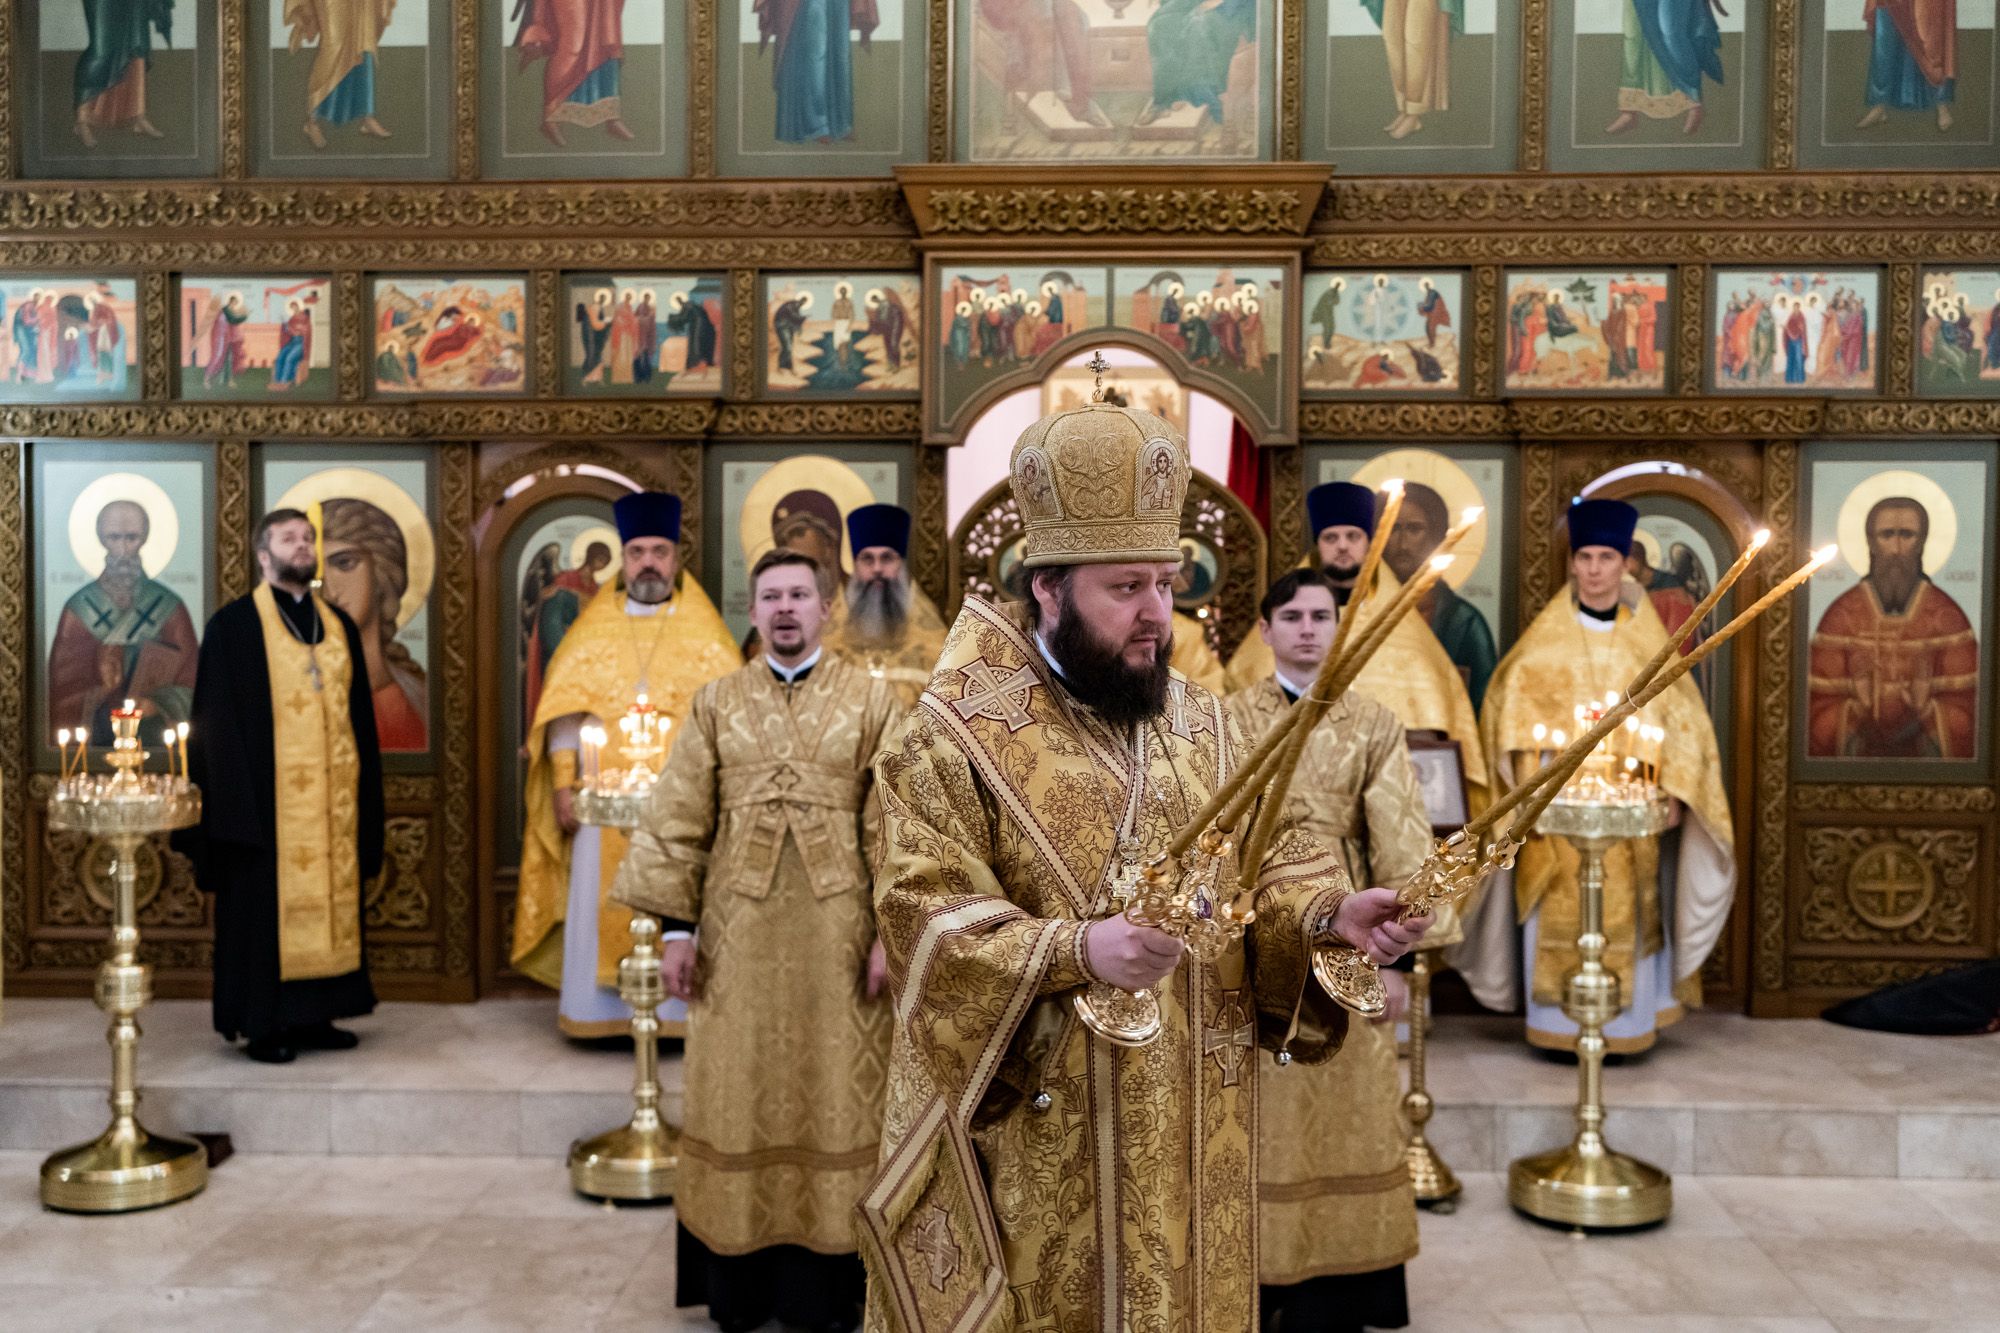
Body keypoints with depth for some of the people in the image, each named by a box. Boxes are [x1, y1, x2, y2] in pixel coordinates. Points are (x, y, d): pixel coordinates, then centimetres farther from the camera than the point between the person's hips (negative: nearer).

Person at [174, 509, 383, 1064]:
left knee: (328, 902, 7)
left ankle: (313, 1016, 17)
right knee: (264, 908, -1)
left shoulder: (339, 626, 14)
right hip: (267, 796, -5)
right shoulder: (233, 624, -1)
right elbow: (216, 721, -5)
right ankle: (262, 1026, 7)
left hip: (332, 799, 5)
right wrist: (234, 799, -12)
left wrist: (364, 788, 9)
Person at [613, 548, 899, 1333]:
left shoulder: (871, 699, 2)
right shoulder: (715, 702, 6)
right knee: (742, 1099, 8)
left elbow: (893, 825, -2)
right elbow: (679, 821, 4)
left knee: (834, 1098, 5)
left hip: (836, 929, -1)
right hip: (737, 930, 1)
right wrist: (676, 924, -3)